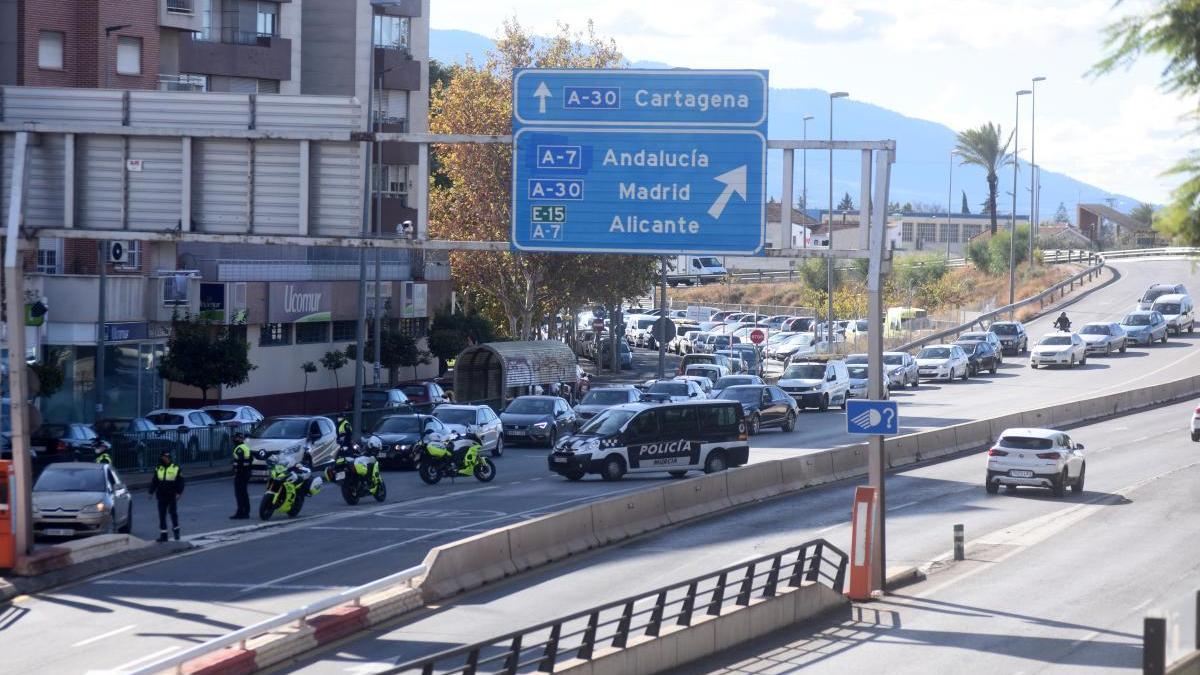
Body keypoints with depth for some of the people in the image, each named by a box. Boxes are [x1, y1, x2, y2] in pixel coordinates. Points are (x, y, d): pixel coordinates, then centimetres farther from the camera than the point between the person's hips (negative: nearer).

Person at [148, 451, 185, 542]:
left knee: (173, 513, -1)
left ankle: (176, 531, 19)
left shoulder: (176, 468, -2)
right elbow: (154, 482, 13)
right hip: (161, 496, 3)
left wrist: (179, 493, -12)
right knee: (162, 515, 3)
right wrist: (151, 492, 6)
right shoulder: (158, 469, 8)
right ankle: (163, 535, 7)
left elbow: (180, 482, -3)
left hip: (172, 496, -3)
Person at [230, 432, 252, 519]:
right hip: (246, 473, 10)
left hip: (240, 474, -10)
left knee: (239, 494, -9)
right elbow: (250, 460, 21)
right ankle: (246, 512, 16)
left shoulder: (239, 449, -15)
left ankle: (240, 512, -12)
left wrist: (236, 473, -21)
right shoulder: (246, 448, 16)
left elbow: (239, 462, -23)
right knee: (244, 494, 14)